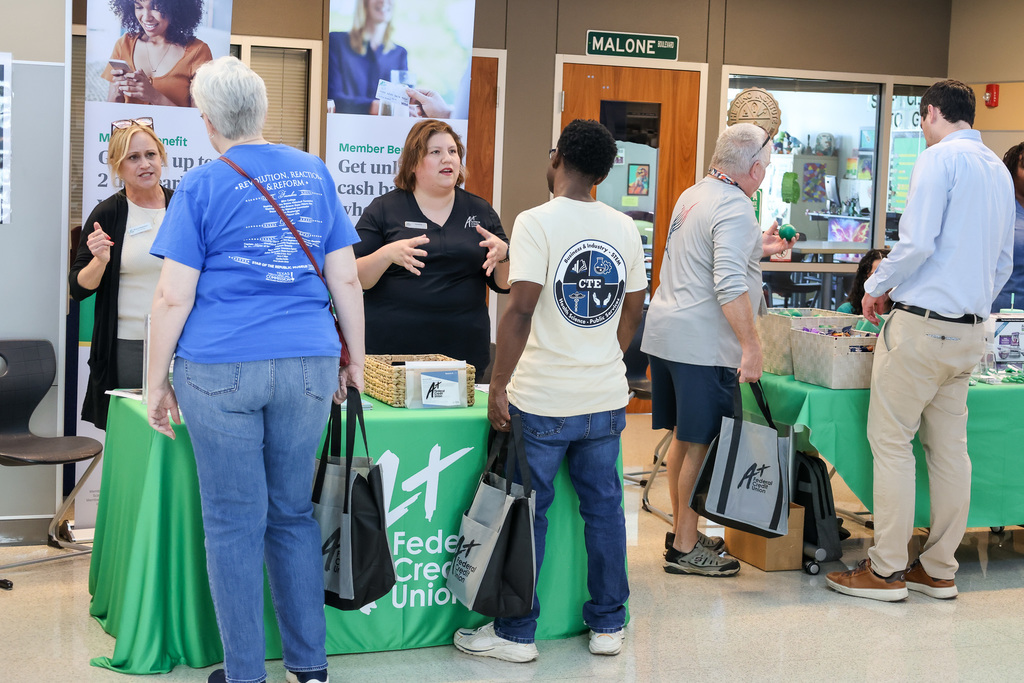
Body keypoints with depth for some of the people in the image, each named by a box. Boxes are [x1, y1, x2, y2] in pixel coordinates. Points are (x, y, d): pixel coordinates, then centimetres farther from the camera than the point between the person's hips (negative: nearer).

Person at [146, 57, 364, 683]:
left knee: (234, 523, 4)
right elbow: (347, 279, 9)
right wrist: (355, 360, 17)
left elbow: (174, 297, -5)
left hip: (222, 372, -3)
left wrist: (158, 380, 3)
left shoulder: (202, 186, -1)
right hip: (308, 367, 4)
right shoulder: (315, 174, 9)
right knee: (294, 514, 14)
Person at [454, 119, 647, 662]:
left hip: (543, 402, -5)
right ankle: (608, 625, 23)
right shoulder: (624, 229, 6)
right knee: (603, 506, 14)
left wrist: (498, 385, -11)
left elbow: (521, 309, -18)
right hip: (606, 398, 5)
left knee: (527, 513, 5)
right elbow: (633, 311, 13)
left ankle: (516, 634, 13)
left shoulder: (537, 222, -11)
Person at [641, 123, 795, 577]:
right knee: (700, 443, -3)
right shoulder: (735, 209, -14)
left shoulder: (692, 196, 16)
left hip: (665, 332, 10)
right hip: (702, 341, -10)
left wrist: (757, 249, 30)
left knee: (683, 436, 18)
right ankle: (686, 548, 3)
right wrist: (750, 345, -22)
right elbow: (729, 285, -23)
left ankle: (681, 530, 28)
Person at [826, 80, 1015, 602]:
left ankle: (886, 570, 1)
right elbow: (1004, 262, 22)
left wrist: (877, 286, -4)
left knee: (890, 441, -2)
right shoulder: (998, 170, 16)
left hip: (922, 323, -8)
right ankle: (938, 570, 16)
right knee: (949, 446, 11)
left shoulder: (940, 158, -10)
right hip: (969, 332, 8)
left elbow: (917, 243, -18)